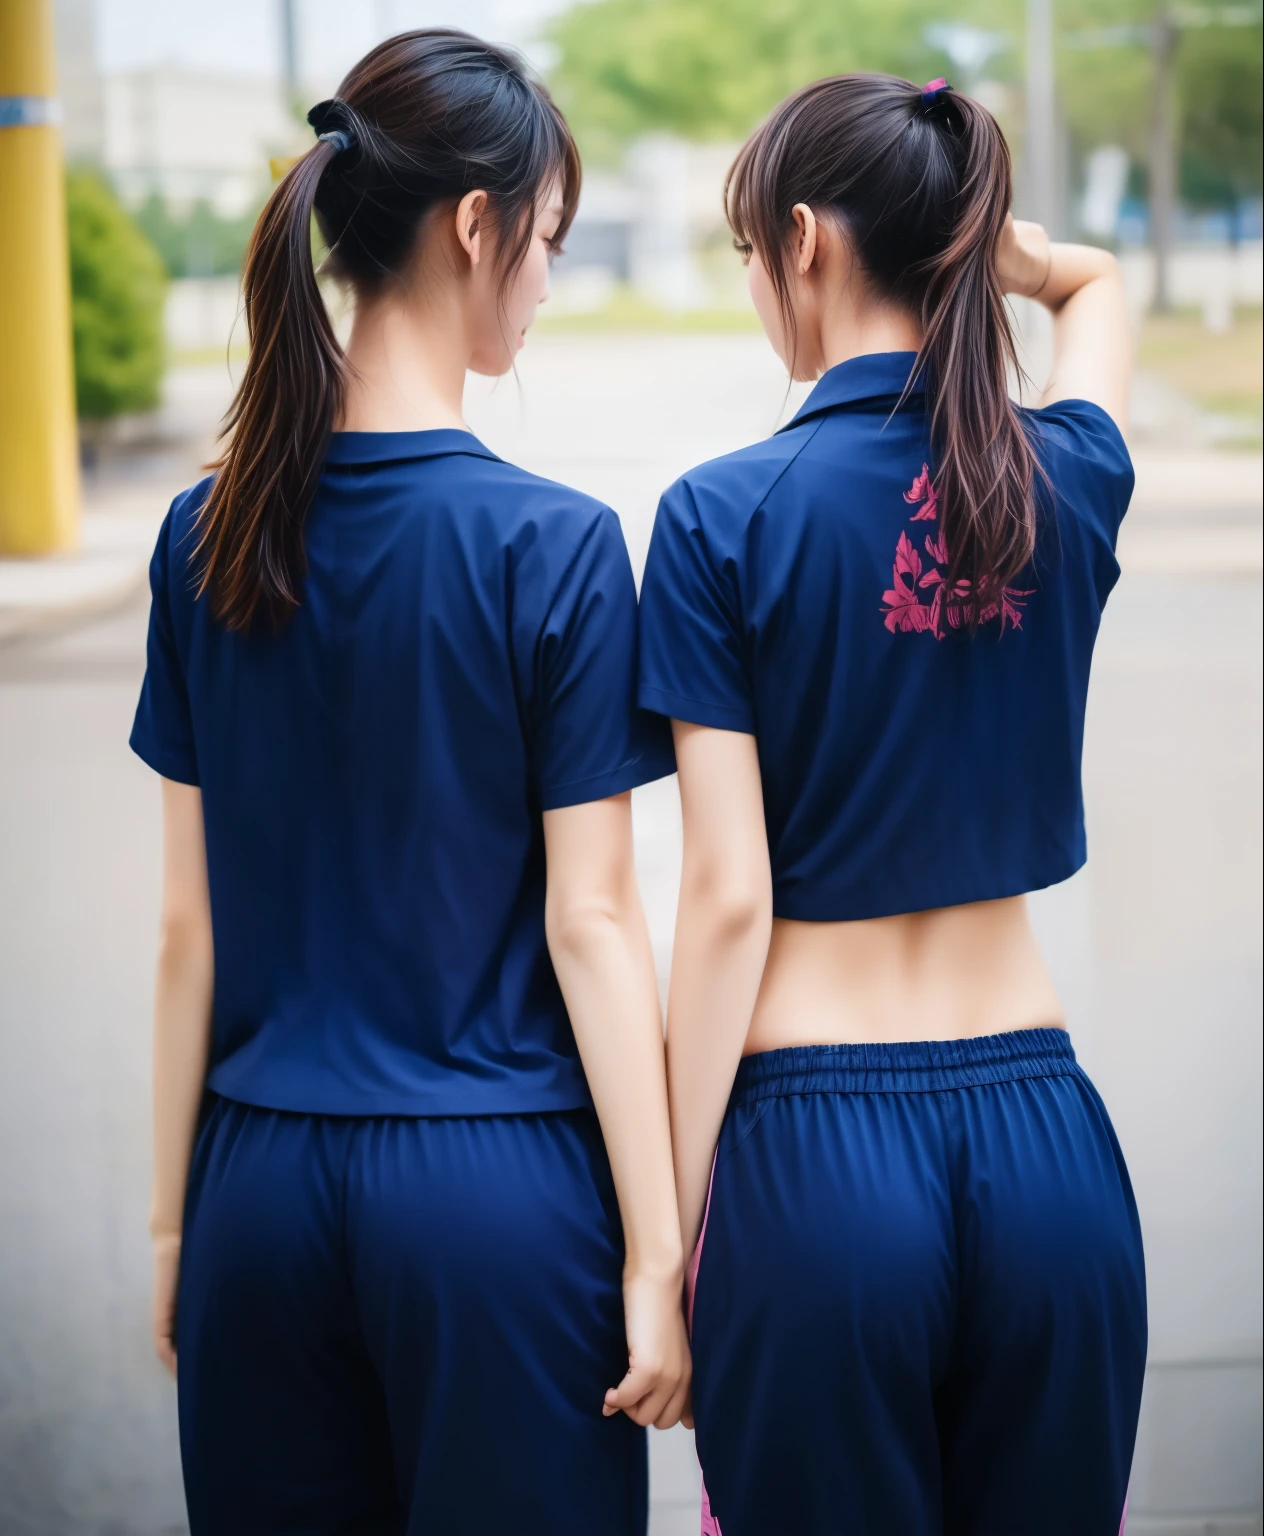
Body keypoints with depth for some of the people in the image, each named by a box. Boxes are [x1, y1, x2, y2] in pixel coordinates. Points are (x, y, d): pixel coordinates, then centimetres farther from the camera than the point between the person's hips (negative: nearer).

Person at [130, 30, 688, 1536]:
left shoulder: (206, 534, 0)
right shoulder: (553, 545, -12)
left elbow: (189, 921, 4)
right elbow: (591, 923, -11)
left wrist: (173, 1223, 12)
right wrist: (655, 1257, -5)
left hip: (263, 1185, 4)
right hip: (497, 1187, -4)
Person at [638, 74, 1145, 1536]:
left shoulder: (727, 514, -10)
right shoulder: (1070, 485, 3)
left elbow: (728, 897, -11)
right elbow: (1098, 282, 29)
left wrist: (672, 1233, -6)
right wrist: (974, 246, 11)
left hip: (817, 1152, -4)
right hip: (1043, 1141, 4)